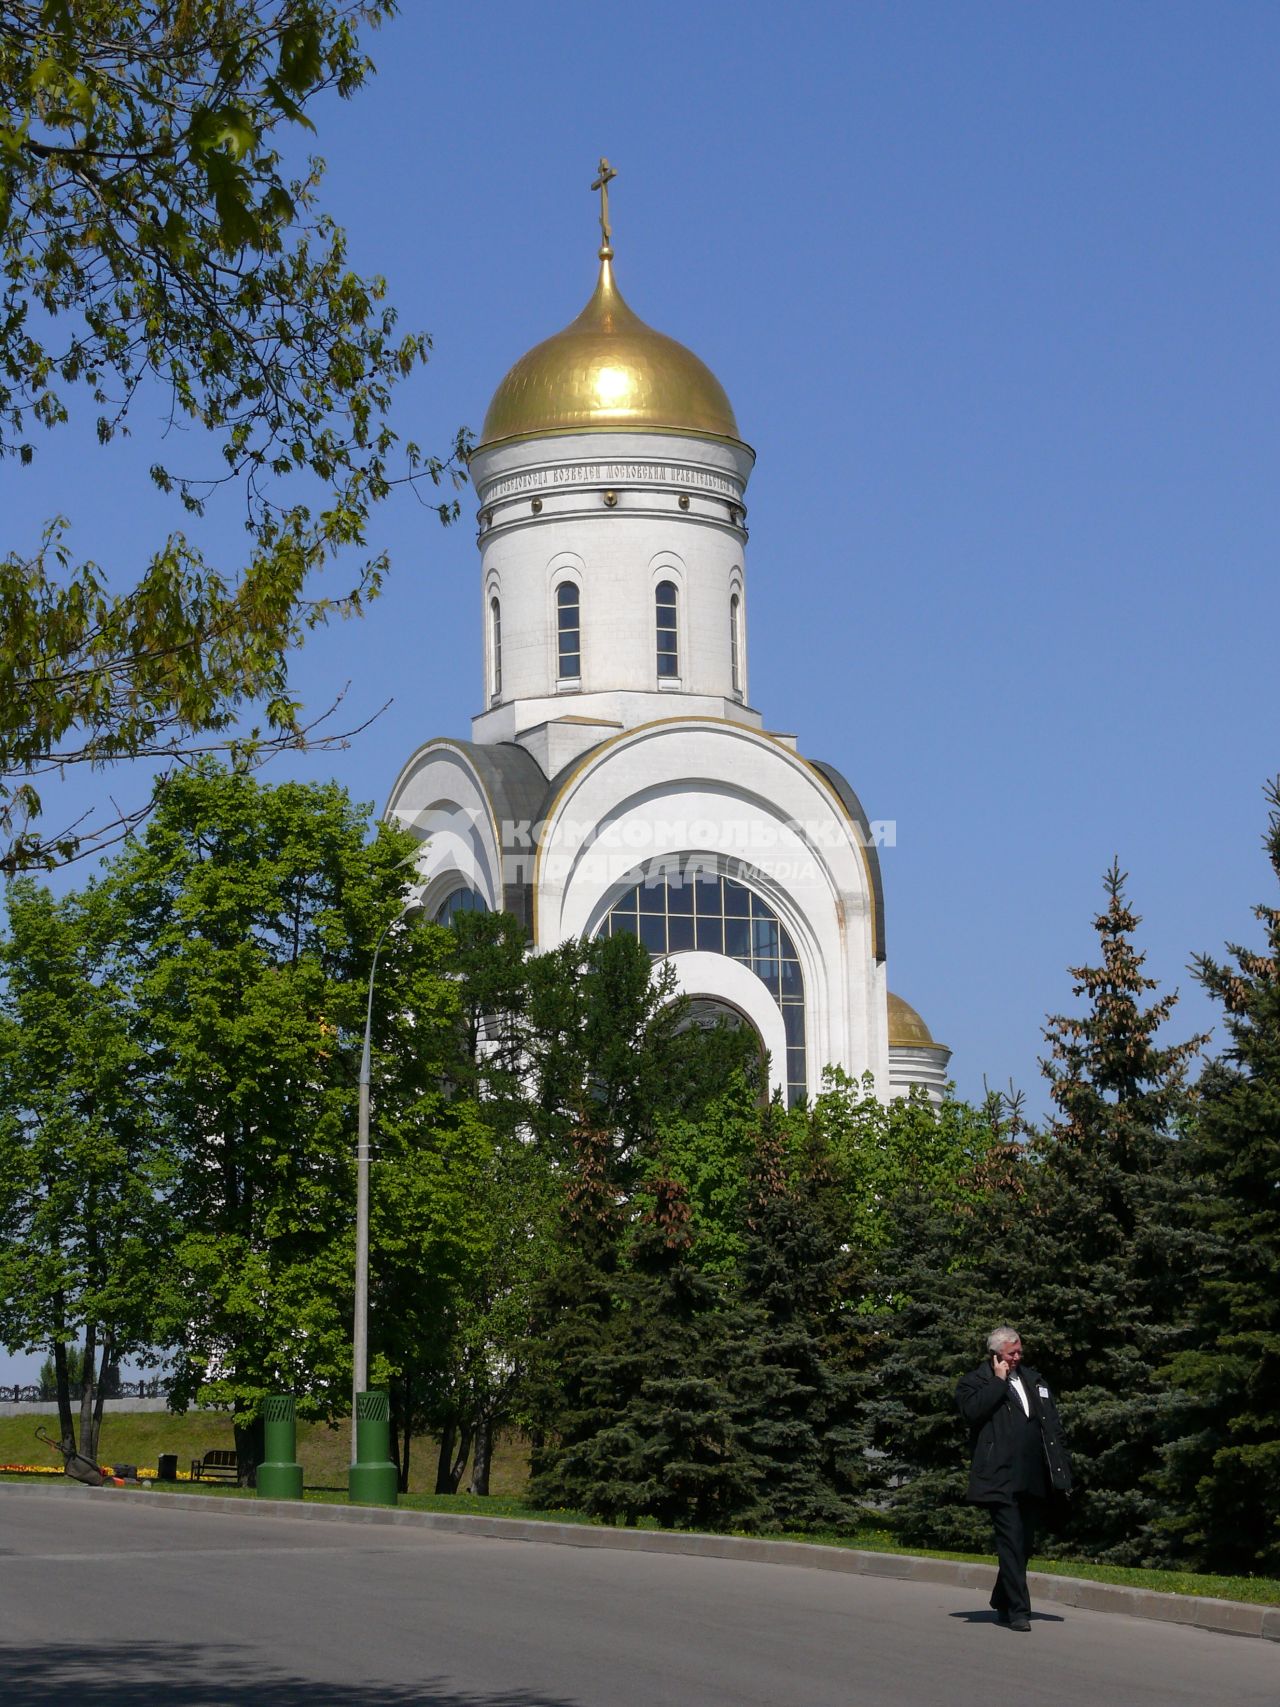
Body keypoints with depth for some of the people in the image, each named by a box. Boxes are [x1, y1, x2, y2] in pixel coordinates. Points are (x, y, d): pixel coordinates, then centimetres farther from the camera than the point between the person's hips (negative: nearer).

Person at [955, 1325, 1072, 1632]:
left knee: (1024, 1544, 12)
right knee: (1011, 1543, -12)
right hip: (1000, 1478, -6)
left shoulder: (1033, 1380, 20)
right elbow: (972, 1410, -19)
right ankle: (1018, 1610, -11)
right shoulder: (974, 1382, 3)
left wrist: (1062, 1469, 13)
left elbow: (1053, 1426, 20)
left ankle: (1002, 1601, 27)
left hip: (1033, 1480, 6)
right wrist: (999, 1381, -11)